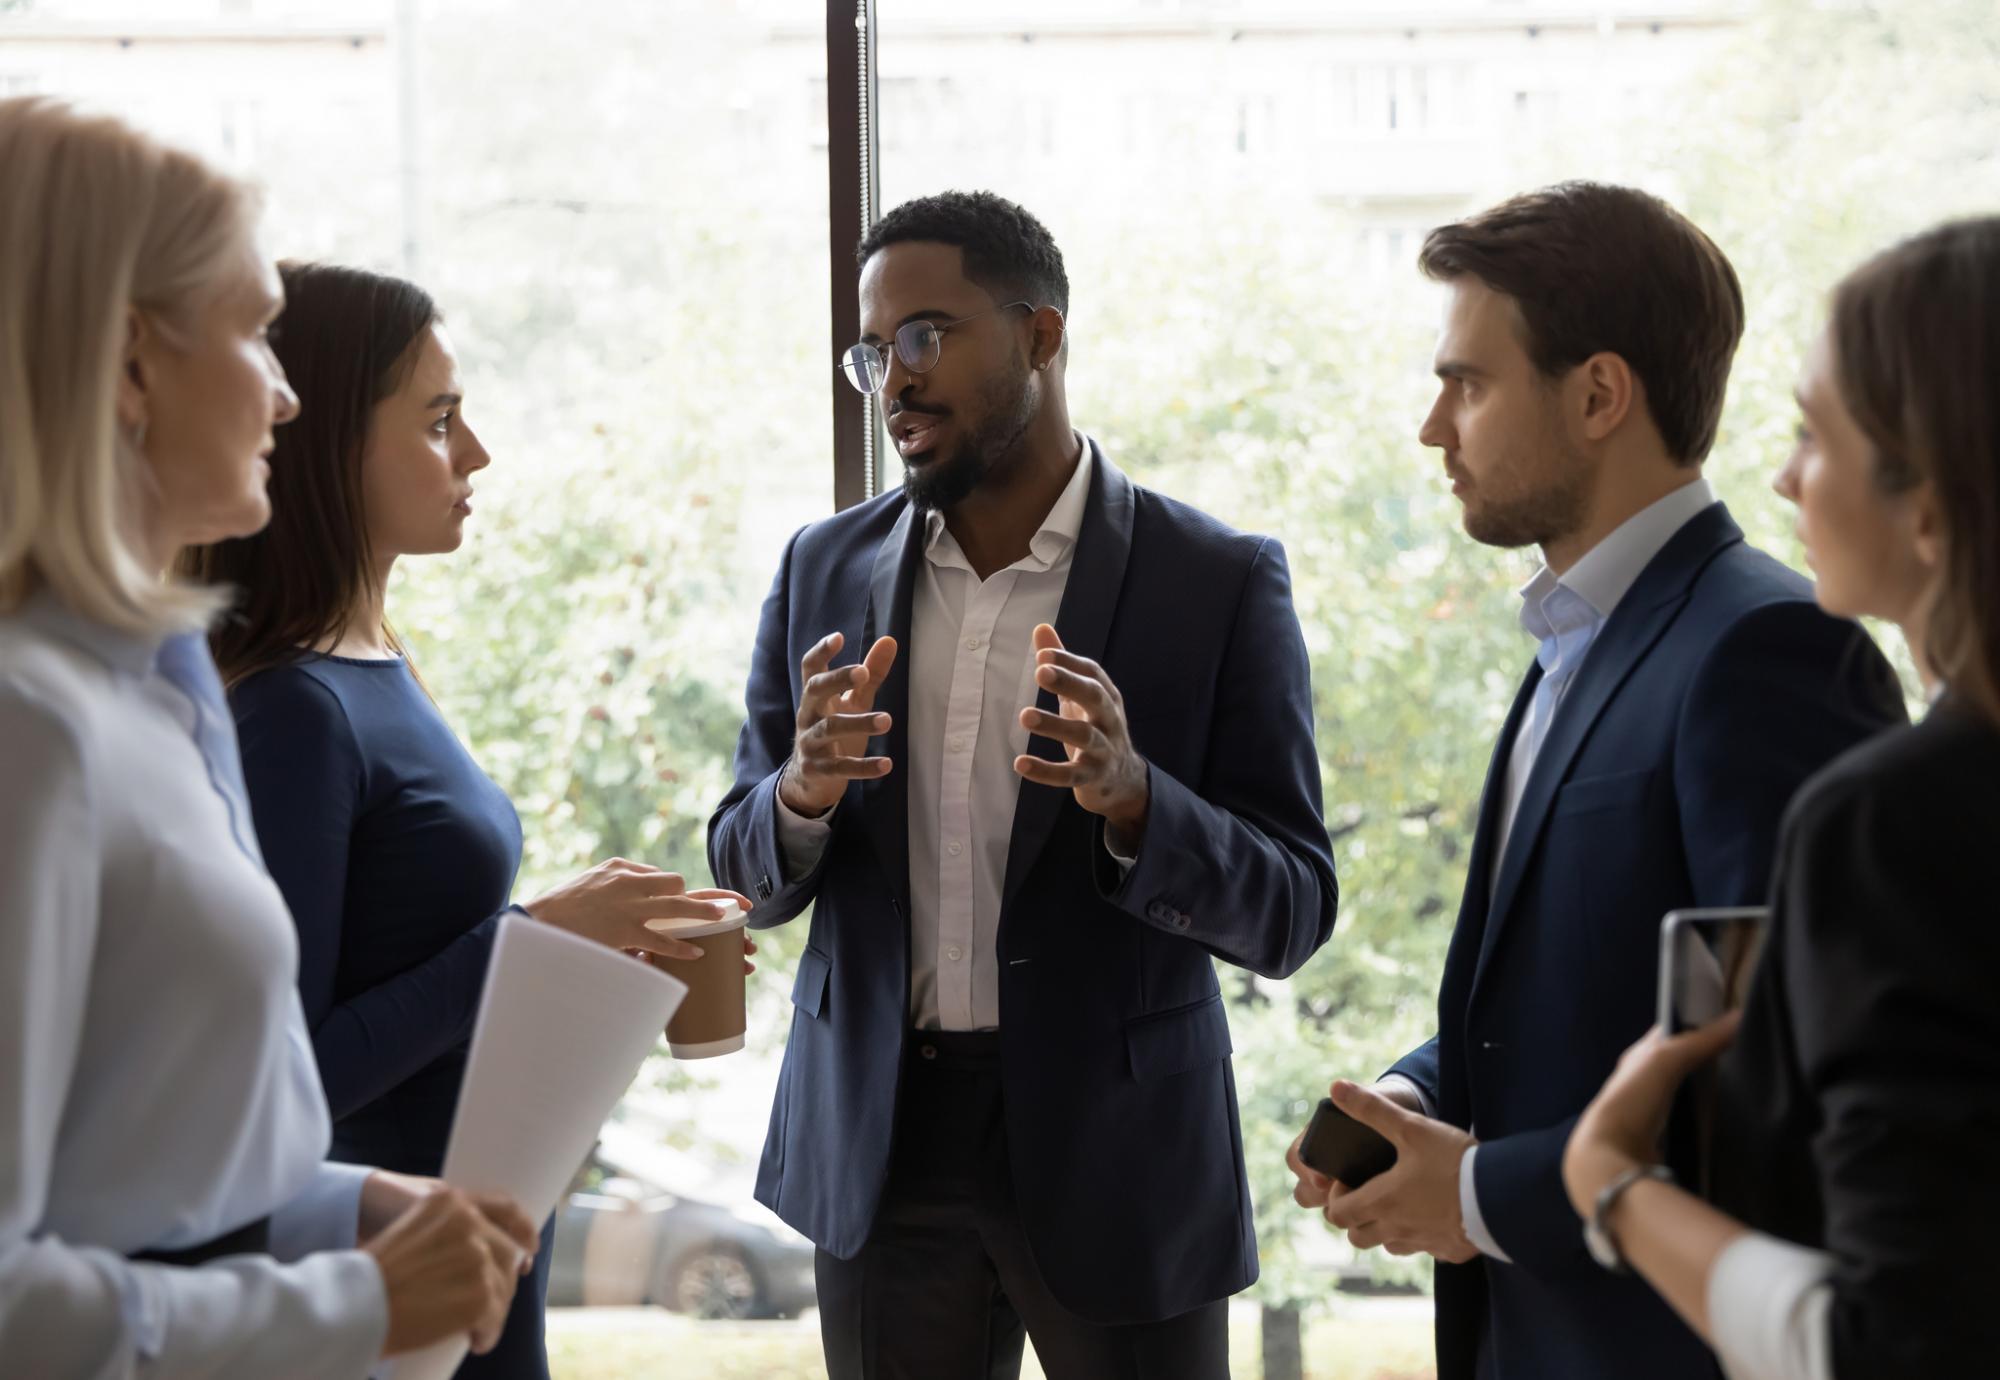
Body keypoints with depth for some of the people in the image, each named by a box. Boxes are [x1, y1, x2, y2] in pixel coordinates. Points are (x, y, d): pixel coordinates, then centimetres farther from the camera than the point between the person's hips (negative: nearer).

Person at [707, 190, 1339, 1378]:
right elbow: (748, 873, 8)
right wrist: (803, 794, -15)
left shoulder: (1221, 582, -6)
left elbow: (1292, 912, -8)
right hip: (884, 1144, 3)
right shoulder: (827, 570, 5)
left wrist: (1131, 797, -27)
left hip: (1115, 1146, -3)